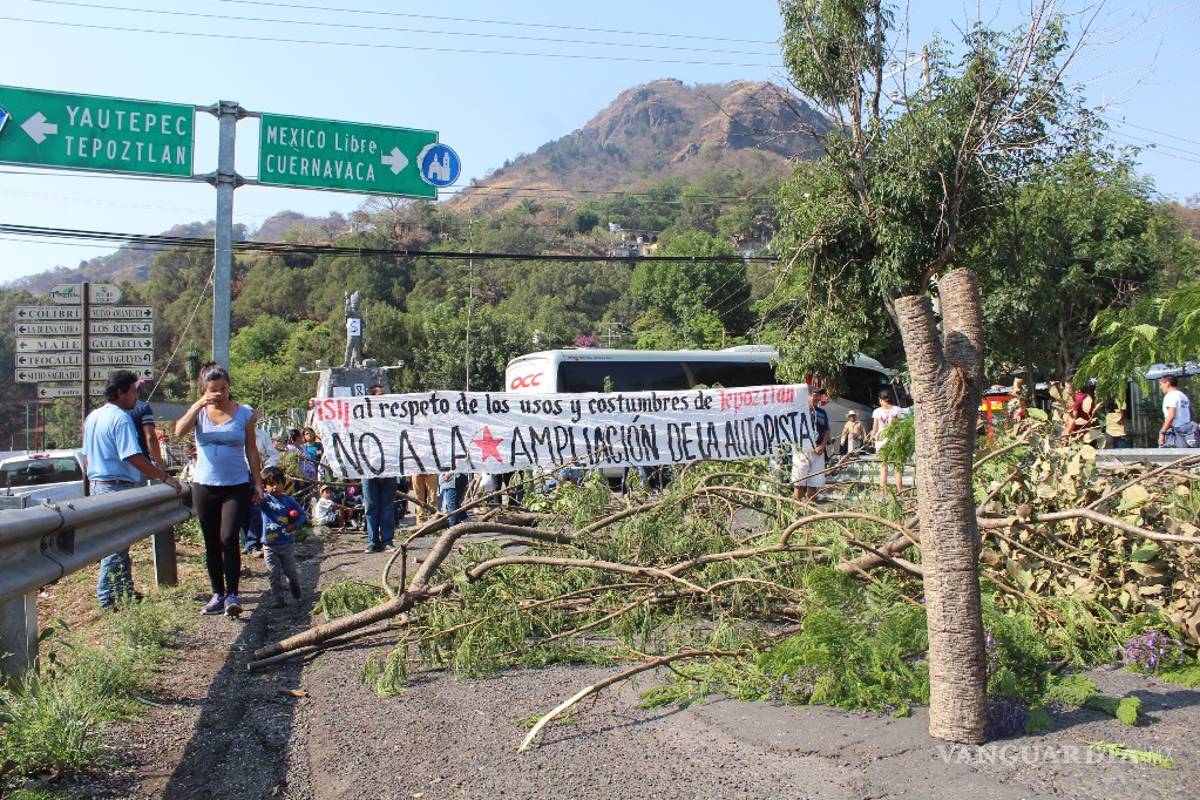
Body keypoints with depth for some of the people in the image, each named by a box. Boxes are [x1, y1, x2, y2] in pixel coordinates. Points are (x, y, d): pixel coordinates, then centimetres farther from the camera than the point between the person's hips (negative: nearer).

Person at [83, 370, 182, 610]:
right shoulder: (121, 418, -16)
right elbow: (134, 457, -25)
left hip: (97, 485, 10)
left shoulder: (92, 417, 14)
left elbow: (86, 457, 20)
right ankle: (108, 601, 0)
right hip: (117, 487, -10)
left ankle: (125, 595, 24)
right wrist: (165, 477, -22)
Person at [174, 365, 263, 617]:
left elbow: (251, 450, 4)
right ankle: (217, 593, 19)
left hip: (237, 486, -3)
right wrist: (199, 405, -22)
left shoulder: (244, 413, 1)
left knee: (229, 539, -13)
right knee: (212, 543, 9)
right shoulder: (199, 412, 4)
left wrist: (258, 482, 2)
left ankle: (232, 594, -8)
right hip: (205, 485, 3)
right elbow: (180, 430, -15)